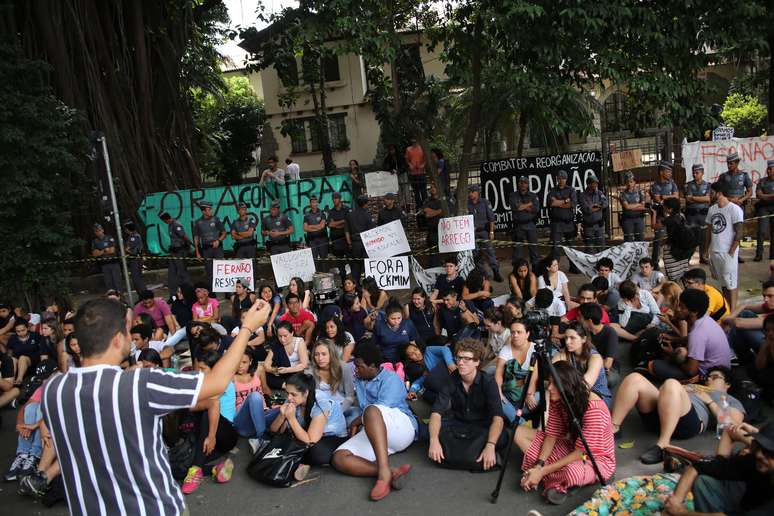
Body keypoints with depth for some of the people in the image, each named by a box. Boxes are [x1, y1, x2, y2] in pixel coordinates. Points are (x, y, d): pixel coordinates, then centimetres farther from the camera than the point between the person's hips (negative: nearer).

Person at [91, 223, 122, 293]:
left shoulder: (110, 238, 0)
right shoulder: (94, 241, 9)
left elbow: (112, 250, -8)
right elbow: (94, 254, 3)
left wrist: (100, 252, -2)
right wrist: (104, 250, -6)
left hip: (114, 262, -3)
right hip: (104, 264, 3)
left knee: (117, 280, -4)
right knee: (108, 282, 2)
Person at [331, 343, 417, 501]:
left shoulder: (390, 379, 0)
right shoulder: (358, 380, 23)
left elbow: (382, 411, -10)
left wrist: (355, 423, 1)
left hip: (401, 427, -6)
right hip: (373, 435, 6)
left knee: (371, 410, -38)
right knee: (339, 458, -22)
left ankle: (384, 472, -47)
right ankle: (391, 473, -39)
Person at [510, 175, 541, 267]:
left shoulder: (533, 196, 10)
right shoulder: (513, 196, 5)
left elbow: (536, 209, -6)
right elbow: (515, 207, -12)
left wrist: (522, 206, -8)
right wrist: (529, 204, -2)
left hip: (531, 225, 1)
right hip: (518, 226, -1)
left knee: (533, 246, 5)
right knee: (517, 248, 1)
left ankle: (535, 266, 12)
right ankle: (516, 268, 7)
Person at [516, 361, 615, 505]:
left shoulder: (594, 409, -30)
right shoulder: (558, 400, -8)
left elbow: (581, 452, -27)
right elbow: (552, 434, -7)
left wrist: (542, 471, -28)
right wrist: (539, 465, -22)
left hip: (597, 459, -7)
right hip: (571, 447, 7)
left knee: (573, 472, -43)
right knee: (520, 432, -6)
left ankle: (549, 478, -10)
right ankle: (555, 479, -13)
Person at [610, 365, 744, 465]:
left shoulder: (732, 401, 31)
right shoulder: (693, 387, 44)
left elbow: (731, 425, 8)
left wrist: (710, 401, 8)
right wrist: (681, 390, 15)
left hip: (690, 421, -5)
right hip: (657, 413, 5)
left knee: (672, 384, -36)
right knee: (634, 378, -20)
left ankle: (662, 445, -39)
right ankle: (612, 428, -28)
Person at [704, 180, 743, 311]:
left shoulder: (734, 209, -10)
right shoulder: (712, 209, 10)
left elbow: (739, 232, -13)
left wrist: (731, 252, -16)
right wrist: (706, 250, 13)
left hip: (727, 252, -7)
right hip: (714, 251, 7)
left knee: (730, 283, -2)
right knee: (722, 283, 16)